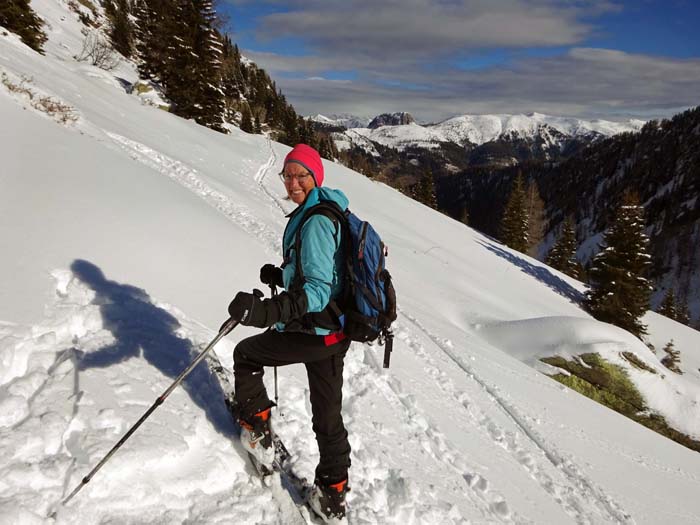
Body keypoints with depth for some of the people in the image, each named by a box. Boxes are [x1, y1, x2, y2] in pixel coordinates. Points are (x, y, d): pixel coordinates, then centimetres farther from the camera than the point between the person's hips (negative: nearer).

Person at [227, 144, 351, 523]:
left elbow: (318, 290, -27)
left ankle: (258, 435, 28)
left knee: (245, 354, 17)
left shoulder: (314, 221, -18)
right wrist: (281, 276, 19)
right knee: (327, 416, 18)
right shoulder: (330, 213, 13)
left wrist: (267, 311, -38)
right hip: (336, 333, 9)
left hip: (311, 333, -9)